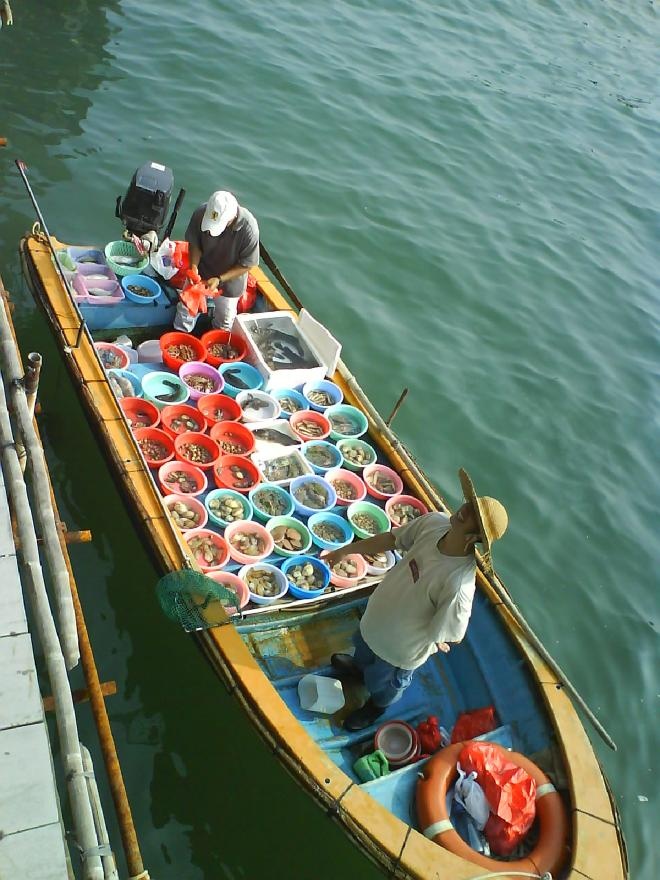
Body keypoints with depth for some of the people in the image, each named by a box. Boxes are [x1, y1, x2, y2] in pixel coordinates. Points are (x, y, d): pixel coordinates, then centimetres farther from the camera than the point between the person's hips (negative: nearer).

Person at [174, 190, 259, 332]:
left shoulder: (249, 228, -36)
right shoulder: (201, 213, -28)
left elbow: (246, 264, -22)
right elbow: (194, 243, -10)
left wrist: (219, 279, -29)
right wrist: (194, 266, -26)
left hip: (230, 279, -2)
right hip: (201, 272, 2)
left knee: (224, 321, 16)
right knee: (186, 307, 16)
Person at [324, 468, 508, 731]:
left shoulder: (458, 583, -44)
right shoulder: (434, 522, -26)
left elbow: (451, 635, -29)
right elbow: (392, 539, -8)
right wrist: (346, 550, -1)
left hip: (401, 648, -5)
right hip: (378, 615, 5)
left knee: (384, 682, 28)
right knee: (363, 644, 37)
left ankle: (377, 706, 63)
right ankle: (360, 667, 72)